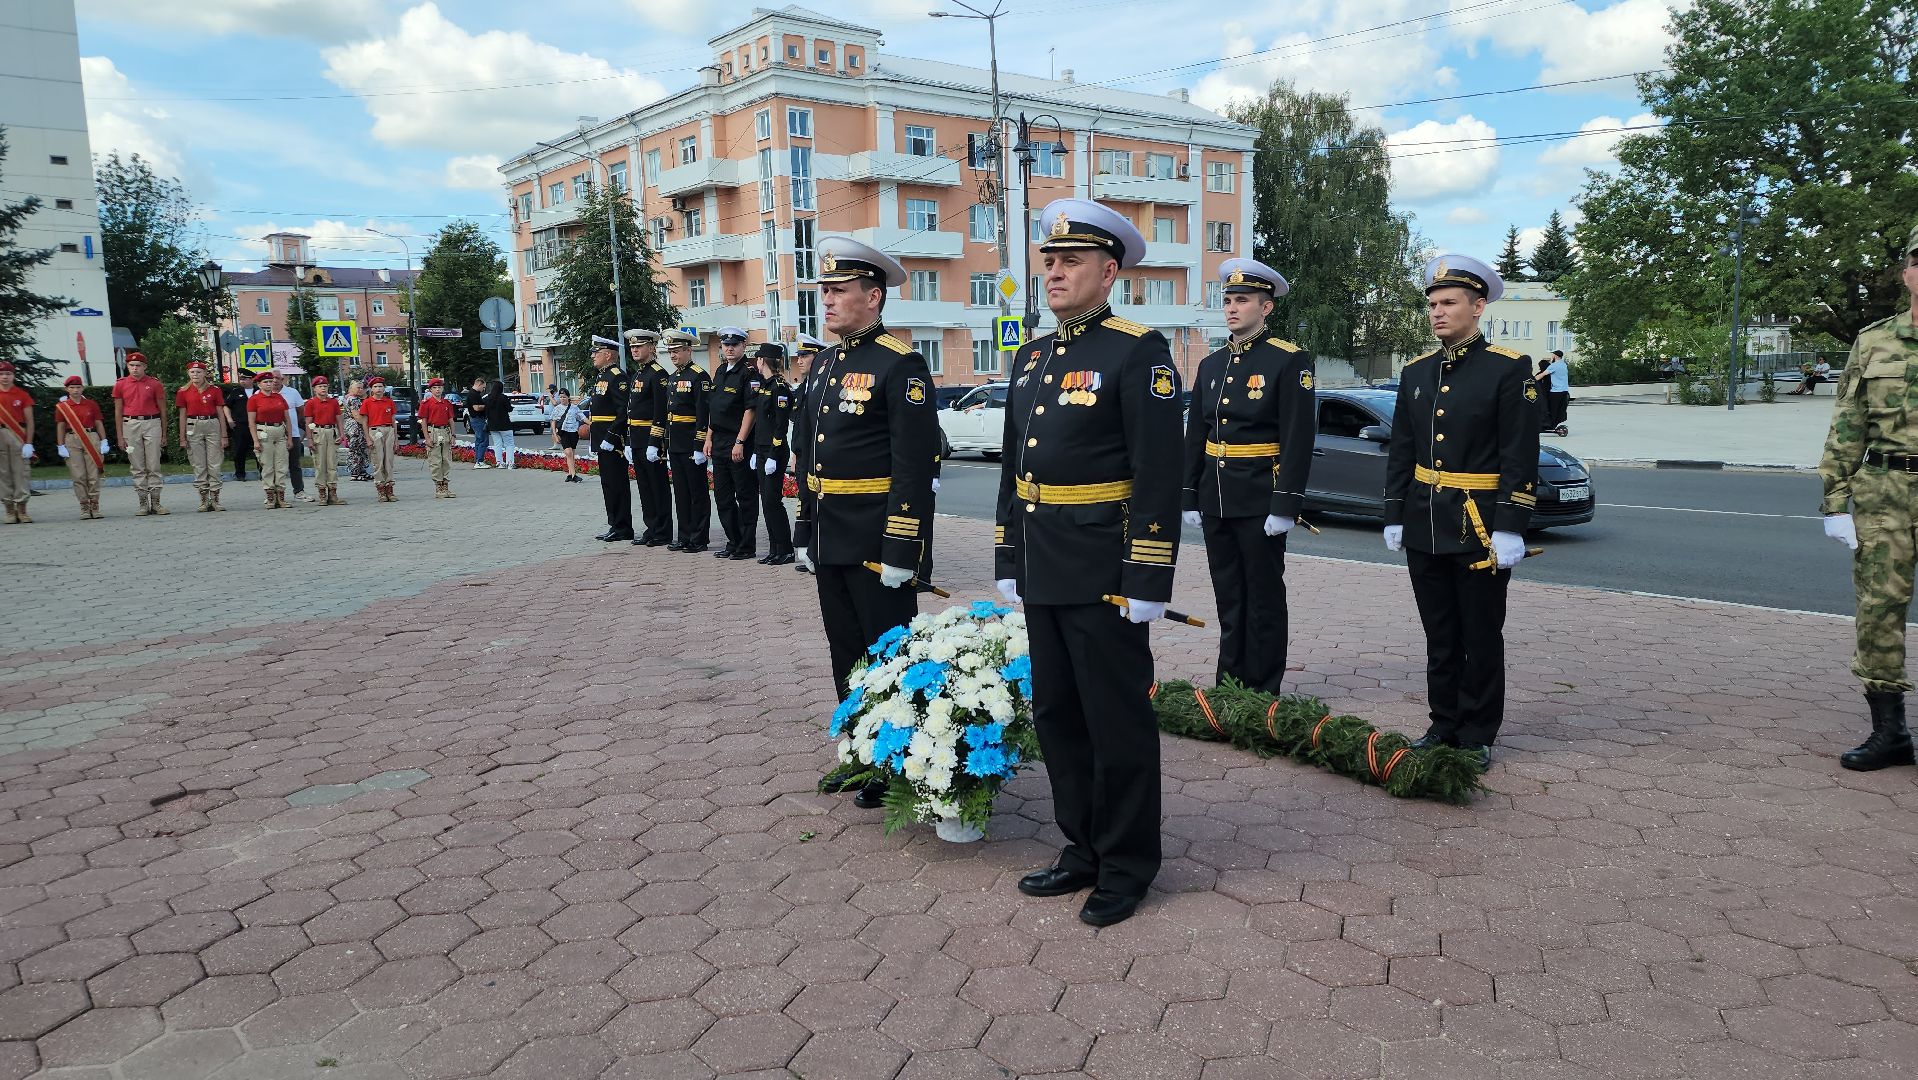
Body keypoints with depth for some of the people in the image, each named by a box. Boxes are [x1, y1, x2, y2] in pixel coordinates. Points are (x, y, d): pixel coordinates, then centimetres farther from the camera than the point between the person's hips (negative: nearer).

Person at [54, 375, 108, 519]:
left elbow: (99, 424, 9)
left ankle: (94, 506, 5)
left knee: (93, 475, -2)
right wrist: (61, 446, -1)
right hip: (72, 441, -1)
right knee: (78, 476, -3)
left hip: (92, 439, 1)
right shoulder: (61, 407, 5)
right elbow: (60, 427, 5)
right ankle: (84, 507, 2)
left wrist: (104, 441, 1)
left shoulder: (91, 405, 8)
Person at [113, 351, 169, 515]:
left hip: (152, 423, -1)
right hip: (131, 425, 1)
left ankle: (155, 502, 4)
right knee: (137, 467, 2)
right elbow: (118, 412, 9)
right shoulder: (120, 384, 6)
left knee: (154, 466, 0)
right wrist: (120, 437, 4)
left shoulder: (154, 384, 4)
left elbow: (162, 410, 8)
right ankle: (143, 503, 5)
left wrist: (164, 434, 6)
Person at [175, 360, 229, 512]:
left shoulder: (215, 390, 4)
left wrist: (224, 436, 1)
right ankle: (204, 500, 6)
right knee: (198, 465, 1)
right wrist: (182, 438, 2)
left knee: (214, 465, -1)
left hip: (212, 426, 0)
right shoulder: (183, 392, 5)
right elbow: (183, 416, 6)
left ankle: (215, 499, 3)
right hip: (193, 428, 0)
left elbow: (221, 414, 5)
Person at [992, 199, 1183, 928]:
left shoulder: (1138, 352, -10)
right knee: (1057, 715, 15)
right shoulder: (1032, 357, 13)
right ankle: (1083, 850, 30)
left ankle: (1126, 866, 19)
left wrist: (1147, 584, -19)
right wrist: (1008, 562, 15)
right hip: (1043, 573, 8)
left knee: (1117, 721, 4)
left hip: (1105, 576, -8)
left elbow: (1159, 477, -16)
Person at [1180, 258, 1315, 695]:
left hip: (1261, 502, -6)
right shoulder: (1211, 365, 12)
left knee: (1264, 600, 4)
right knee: (1229, 598, 14)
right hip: (1215, 501, 6)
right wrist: (1190, 498, 10)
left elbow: (1298, 439, -13)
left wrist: (1285, 506, -18)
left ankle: (1263, 693, 14)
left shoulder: (1290, 361, -7)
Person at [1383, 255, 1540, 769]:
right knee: (1439, 635, 14)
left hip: (1480, 528, -5)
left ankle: (1478, 736, 17)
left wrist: (1510, 528, -16)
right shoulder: (1416, 372, 9)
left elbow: (1520, 457, -12)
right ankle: (1444, 725, 25)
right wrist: (1394, 516, 9)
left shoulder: (1510, 368, -8)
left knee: (1481, 638, 5)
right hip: (1425, 528, 5)